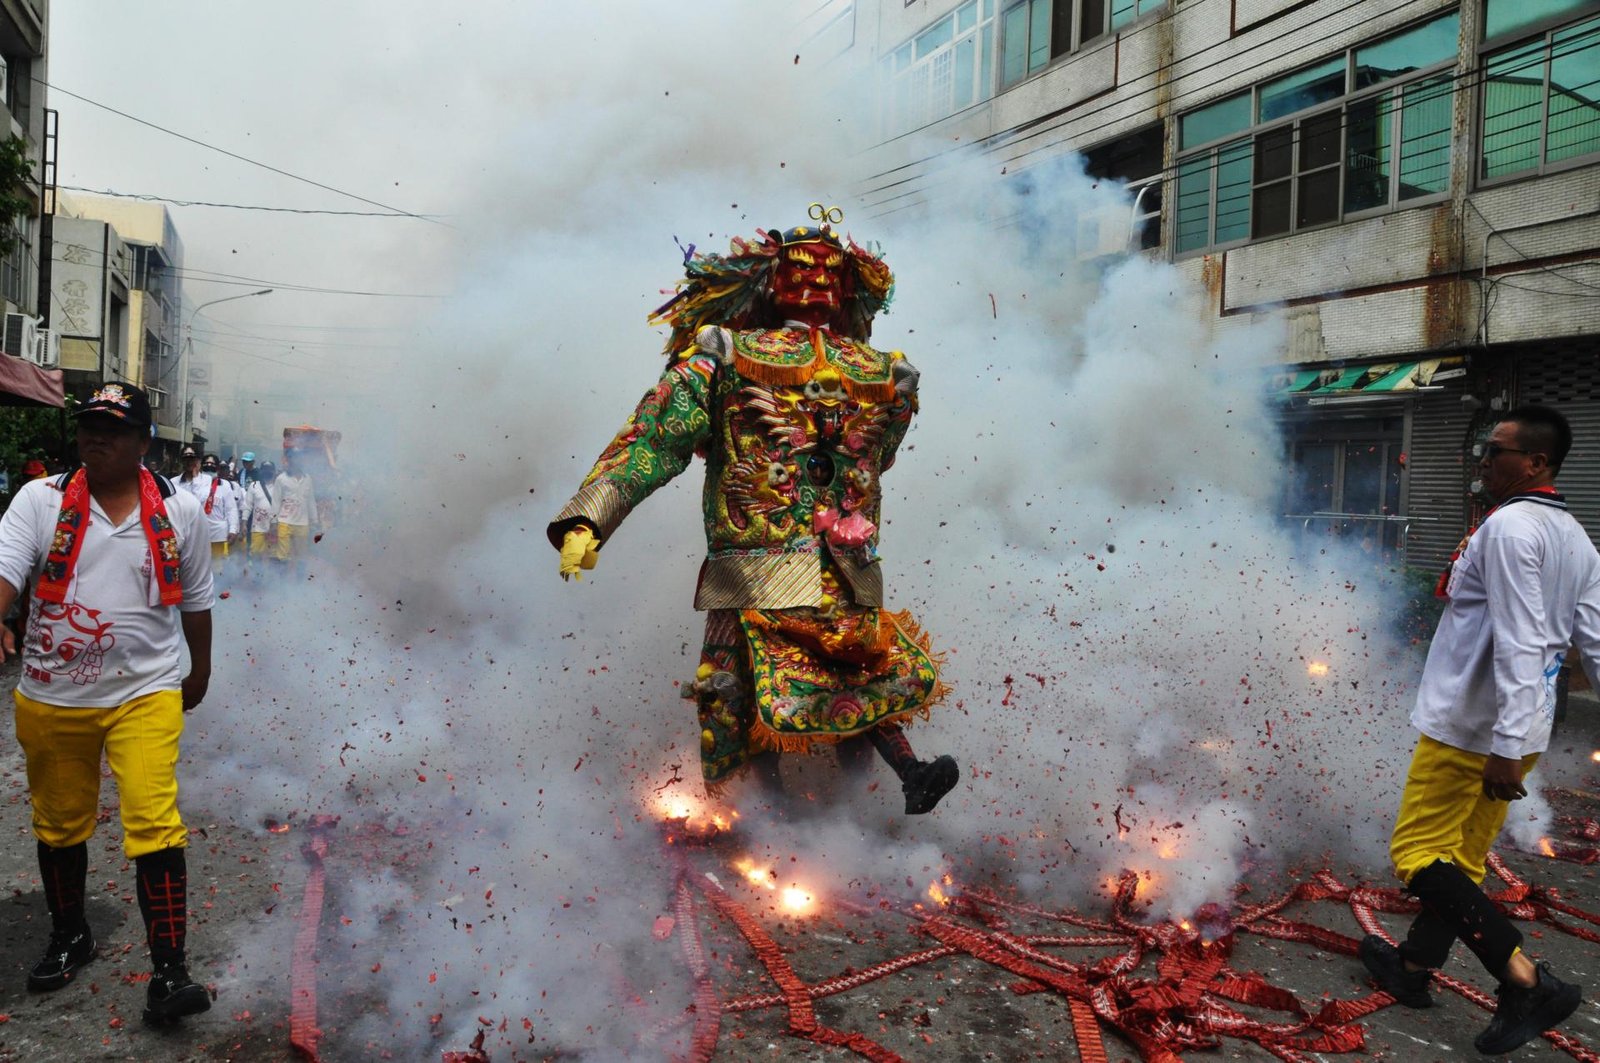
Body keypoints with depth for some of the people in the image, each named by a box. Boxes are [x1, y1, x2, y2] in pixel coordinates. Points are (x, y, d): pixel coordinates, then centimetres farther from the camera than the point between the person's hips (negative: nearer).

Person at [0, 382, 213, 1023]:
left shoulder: (180, 510, 0)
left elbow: (195, 599, 10)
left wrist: (200, 670, 19)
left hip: (145, 692, -1)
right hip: (51, 697, 2)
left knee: (154, 823, -10)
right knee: (60, 825, 18)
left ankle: (168, 973, -3)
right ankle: (68, 937, 41)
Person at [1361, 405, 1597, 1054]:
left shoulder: (1509, 527, -17)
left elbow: (1520, 646, -24)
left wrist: (1505, 747, -25)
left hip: (1471, 727, -9)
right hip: (1525, 731, 9)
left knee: (1417, 854, 0)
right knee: (1462, 859, 17)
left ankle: (1527, 982, -4)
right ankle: (1413, 968, 30)